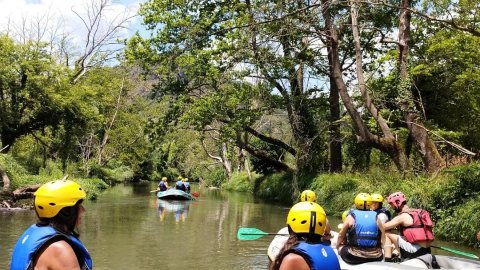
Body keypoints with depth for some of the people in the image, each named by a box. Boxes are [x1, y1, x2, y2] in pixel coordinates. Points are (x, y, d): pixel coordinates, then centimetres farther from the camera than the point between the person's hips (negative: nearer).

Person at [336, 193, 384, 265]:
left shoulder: (351, 217, 0)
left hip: (354, 257, -2)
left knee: (341, 247, 23)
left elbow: (341, 236, 9)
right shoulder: (376, 217, 6)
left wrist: (338, 247, 26)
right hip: (375, 258, 2)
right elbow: (382, 240, 10)